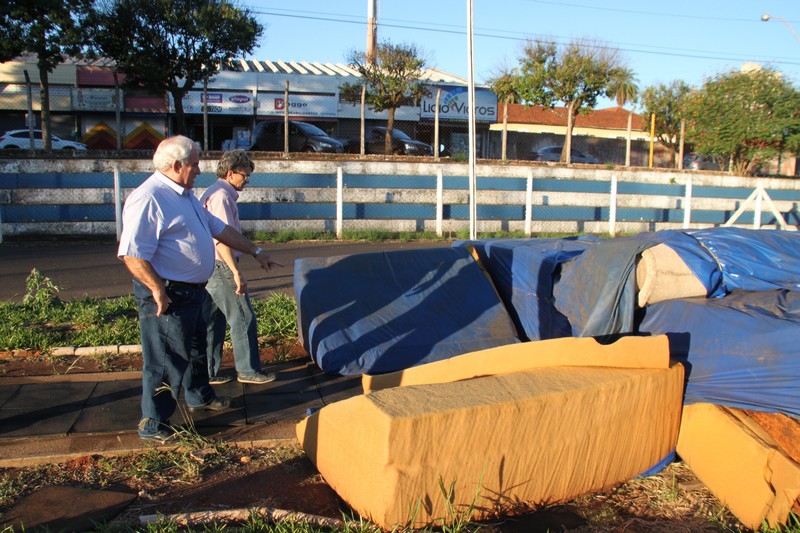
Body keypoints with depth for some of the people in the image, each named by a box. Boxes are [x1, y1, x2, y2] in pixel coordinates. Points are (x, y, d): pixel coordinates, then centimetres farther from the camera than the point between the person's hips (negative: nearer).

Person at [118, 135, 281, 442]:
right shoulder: (149, 198, -20)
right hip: (167, 294, -10)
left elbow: (219, 229, 21)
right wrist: (157, 290, -27)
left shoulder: (185, 195, 13)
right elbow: (132, 254, -26)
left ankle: (199, 397, 46)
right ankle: (153, 425, 13)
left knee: (196, 348, 26)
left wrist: (255, 252, 22)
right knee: (166, 359, 0)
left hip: (192, 291, 10)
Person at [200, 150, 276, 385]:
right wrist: (237, 273, -25)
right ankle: (248, 370, 8)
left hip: (210, 267, 10)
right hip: (220, 266, -10)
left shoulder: (215, 193, 17)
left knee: (212, 321, 14)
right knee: (243, 317, -1)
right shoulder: (221, 196, -15)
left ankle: (209, 373, 21)